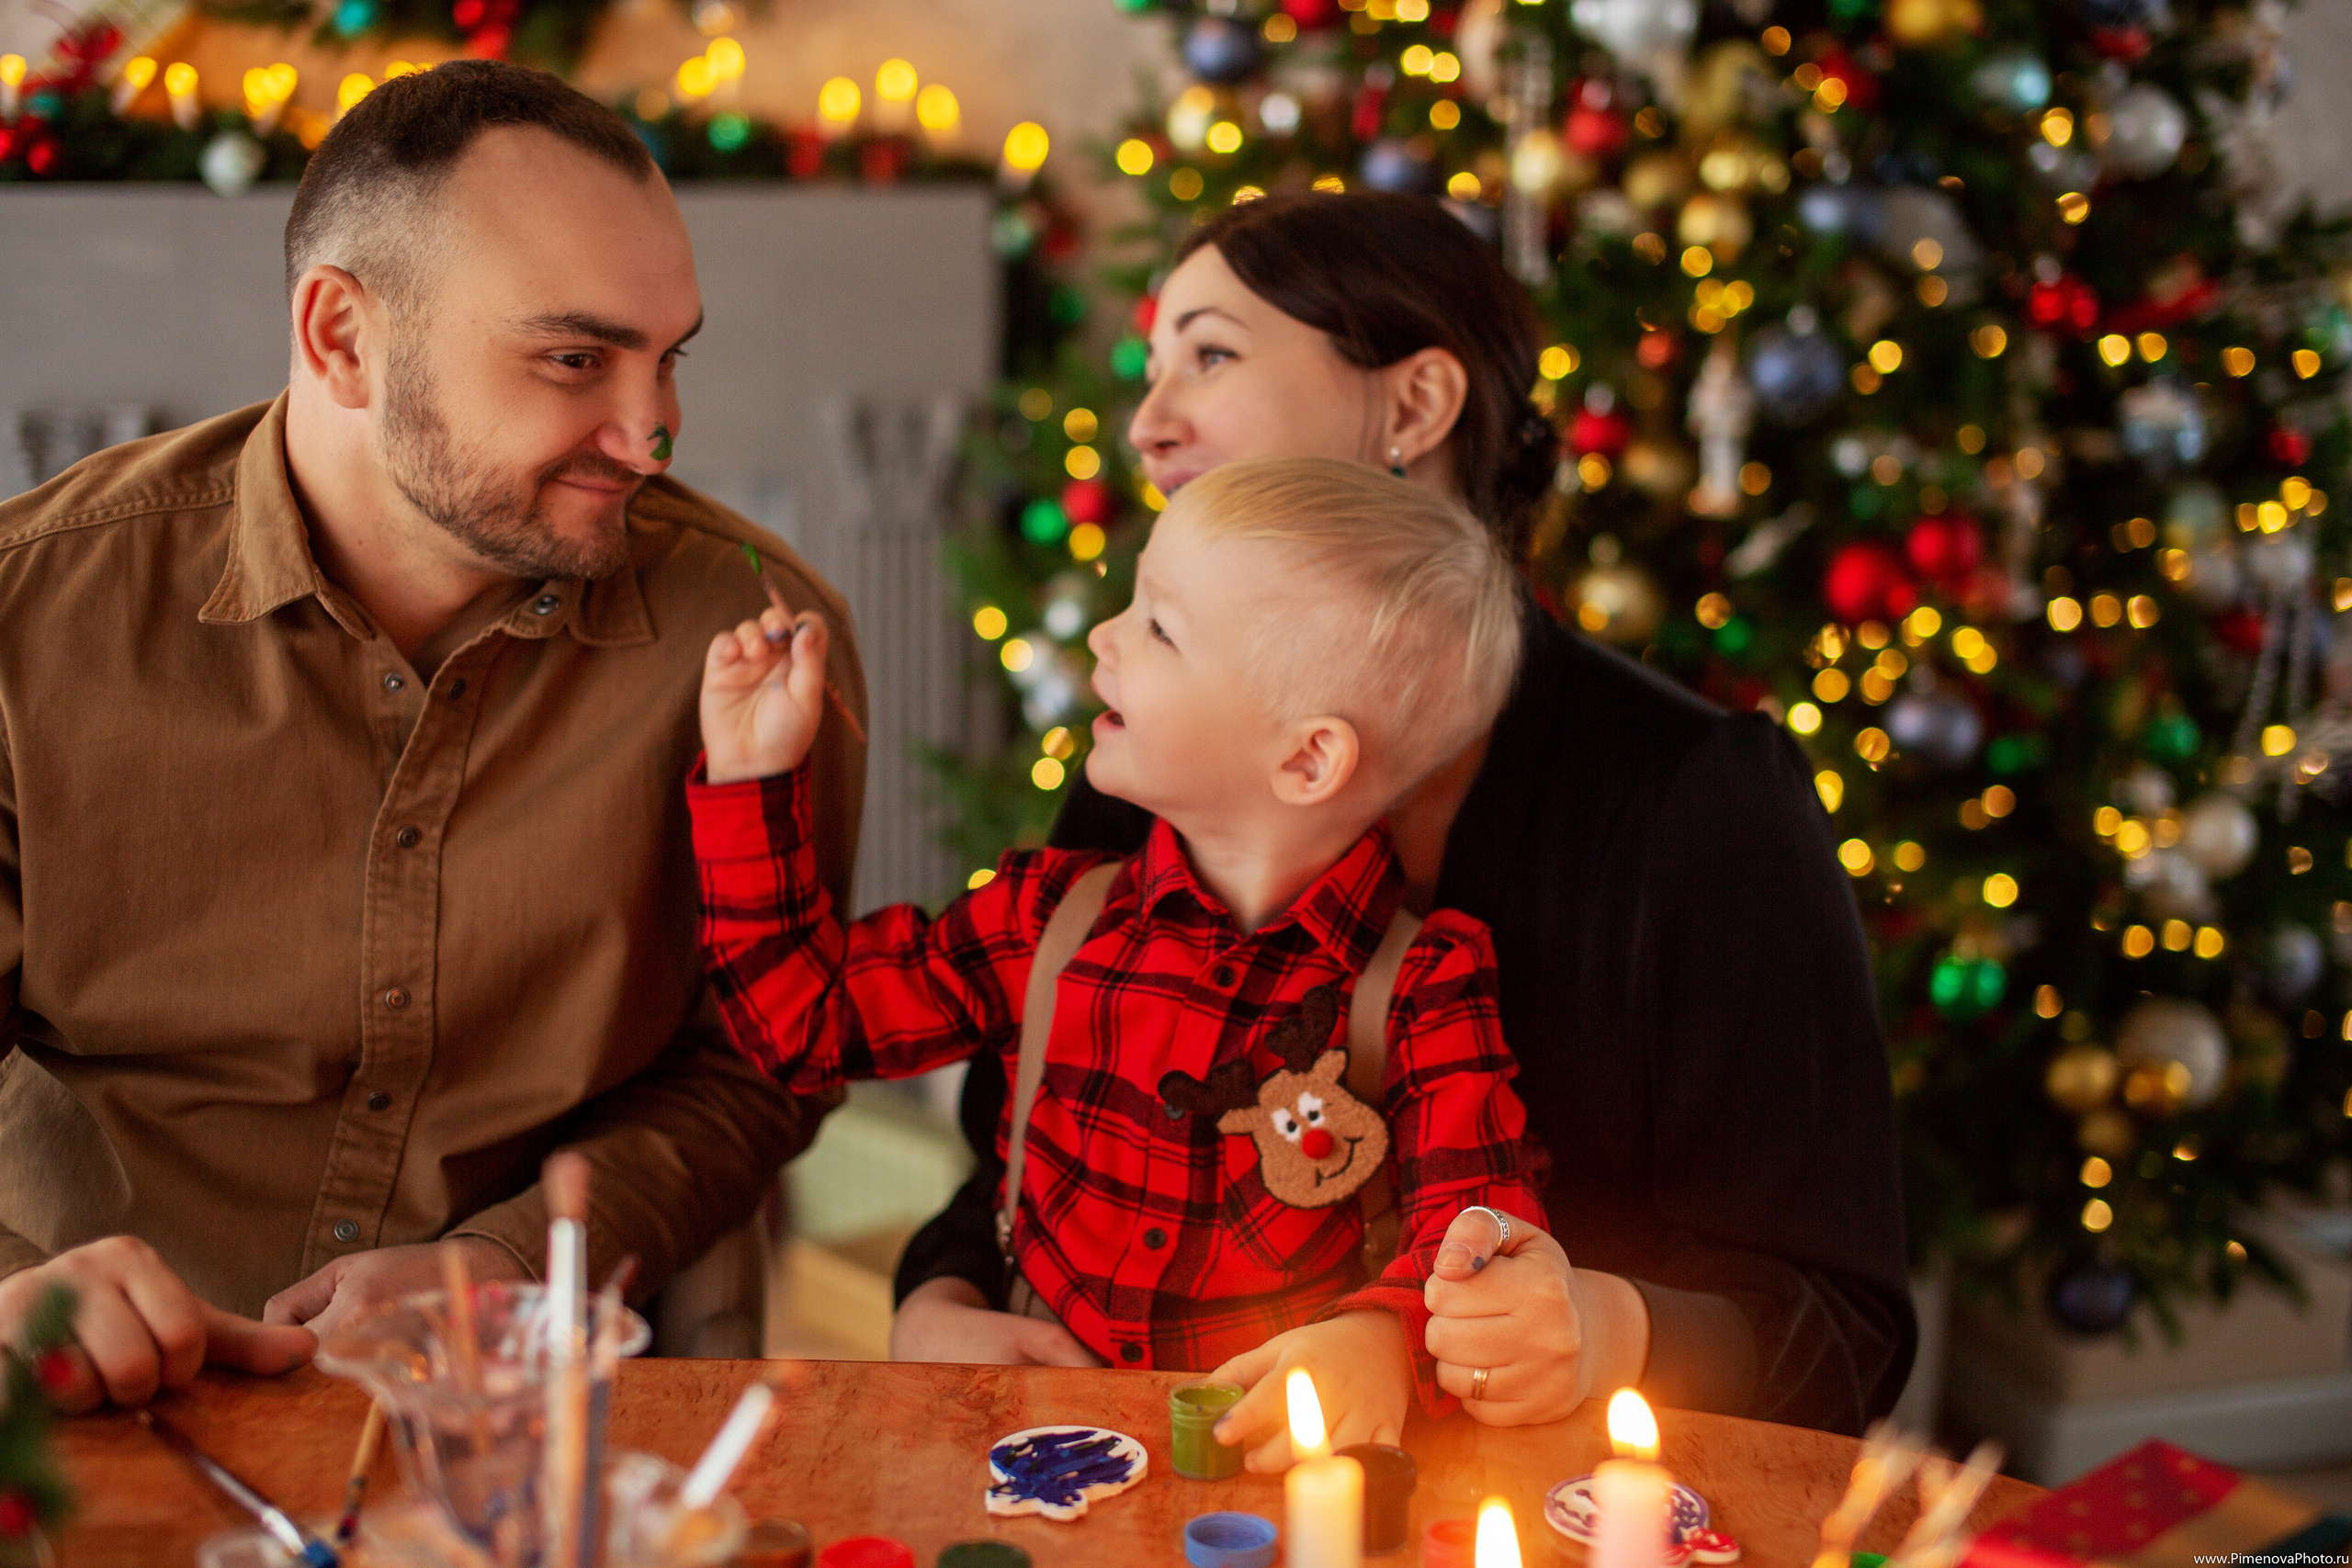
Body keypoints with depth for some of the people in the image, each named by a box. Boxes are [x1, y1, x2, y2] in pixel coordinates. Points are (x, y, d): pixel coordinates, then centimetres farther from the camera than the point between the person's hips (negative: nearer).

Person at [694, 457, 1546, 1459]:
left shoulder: (1423, 987, -4)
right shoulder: (1049, 919, 7)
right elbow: (804, 1019, 14)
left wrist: (1384, 1337, -34)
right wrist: (751, 776, 10)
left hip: (1278, 1454, -3)